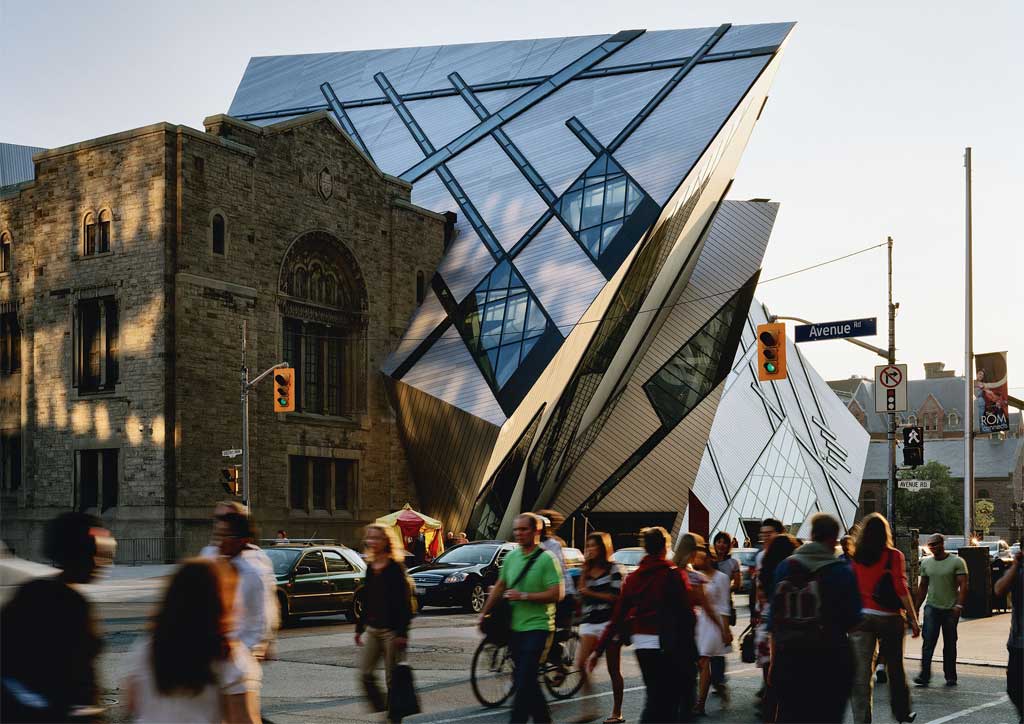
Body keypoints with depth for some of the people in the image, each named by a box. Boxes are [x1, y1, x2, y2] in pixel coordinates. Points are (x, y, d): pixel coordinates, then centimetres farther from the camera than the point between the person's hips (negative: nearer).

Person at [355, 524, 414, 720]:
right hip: (372, 629, 7)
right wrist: (359, 628, 17)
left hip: (391, 630, -7)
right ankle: (381, 709, 15)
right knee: (365, 674, 3)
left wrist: (402, 632, -18)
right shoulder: (370, 567, 11)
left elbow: (404, 602, -13)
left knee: (393, 678, -1)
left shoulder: (395, 568, -10)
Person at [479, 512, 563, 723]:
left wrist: (523, 596, -19)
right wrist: (484, 612, 18)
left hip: (538, 627, -7)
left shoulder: (546, 559, -10)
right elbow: (499, 587, 22)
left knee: (525, 681, -13)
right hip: (515, 627, 7)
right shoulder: (511, 557, 10)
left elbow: (556, 594, -17)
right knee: (526, 680, 13)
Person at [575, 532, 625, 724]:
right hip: (589, 622, 4)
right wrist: (585, 570, 0)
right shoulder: (587, 570, 14)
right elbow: (581, 595, 2)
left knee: (613, 669, 3)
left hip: (609, 622, -4)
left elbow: (616, 597, -9)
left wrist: (591, 593, -8)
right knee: (581, 663, -15)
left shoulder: (614, 569, -2)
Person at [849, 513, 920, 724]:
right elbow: (901, 590, -9)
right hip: (889, 617, -1)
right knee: (895, 668, 16)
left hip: (860, 617, 1)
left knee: (861, 672, 1)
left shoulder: (855, 558, 1)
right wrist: (913, 619, -5)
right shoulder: (894, 556, -4)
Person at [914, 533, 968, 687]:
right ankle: (924, 676, -13)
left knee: (950, 644, 7)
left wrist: (959, 605, -20)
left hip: (950, 609, -2)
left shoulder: (957, 562, -5)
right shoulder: (926, 562, 8)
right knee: (928, 642, -10)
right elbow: (922, 586, 15)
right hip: (931, 607, 2)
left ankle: (950, 677, 16)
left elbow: (963, 585, -10)